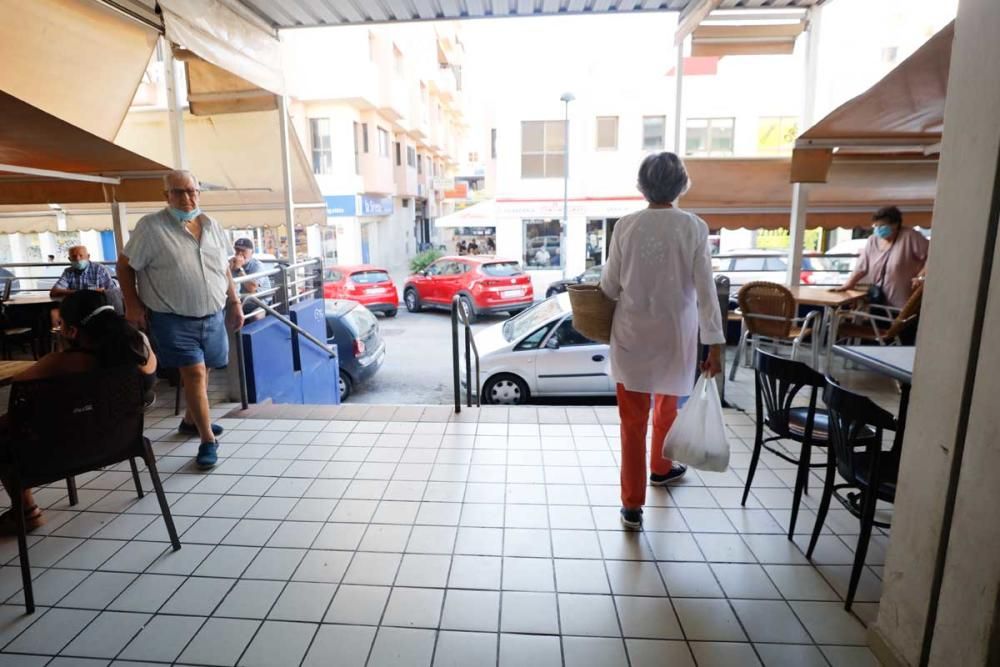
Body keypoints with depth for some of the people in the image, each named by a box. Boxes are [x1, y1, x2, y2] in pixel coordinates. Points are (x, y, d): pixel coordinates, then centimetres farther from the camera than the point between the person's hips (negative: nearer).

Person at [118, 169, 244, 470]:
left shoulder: (212, 226, 7)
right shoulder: (151, 226, -9)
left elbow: (224, 269, 14)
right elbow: (125, 265, -3)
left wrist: (234, 302, 11)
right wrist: (133, 304, -9)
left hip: (213, 315, 5)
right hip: (173, 318, -5)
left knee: (201, 371, 15)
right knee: (194, 372, -10)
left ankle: (191, 420, 37)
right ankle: (208, 440, -2)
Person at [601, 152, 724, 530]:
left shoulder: (626, 226, -7)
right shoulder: (694, 227, -8)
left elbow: (610, 286, -2)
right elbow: (705, 289, -10)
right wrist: (715, 342, -6)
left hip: (633, 333, -1)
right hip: (675, 333, 1)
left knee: (633, 416, 5)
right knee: (667, 404, 24)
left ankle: (632, 504, 8)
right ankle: (661, 468, 46)